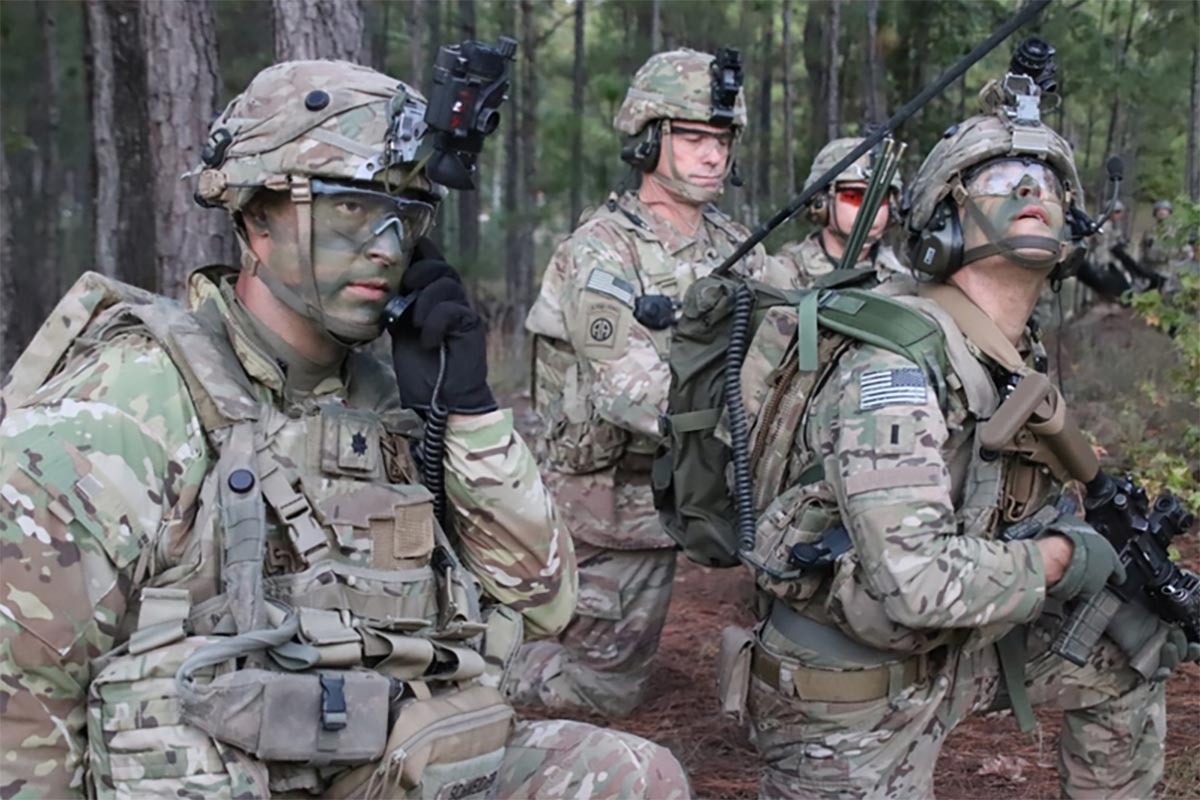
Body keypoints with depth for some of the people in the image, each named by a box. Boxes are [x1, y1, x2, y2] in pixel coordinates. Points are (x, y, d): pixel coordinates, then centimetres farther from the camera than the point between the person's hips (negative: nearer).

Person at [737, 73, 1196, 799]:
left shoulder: (1022, 363, 3)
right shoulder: (896, 361, -25)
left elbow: (1044, 510, 17)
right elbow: (921, 583, -35)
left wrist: (1128, 577, -1)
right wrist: (1059, 559, -18)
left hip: (947, 651, 8)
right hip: (849, 698, -8)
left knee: (1126, 654, 9)